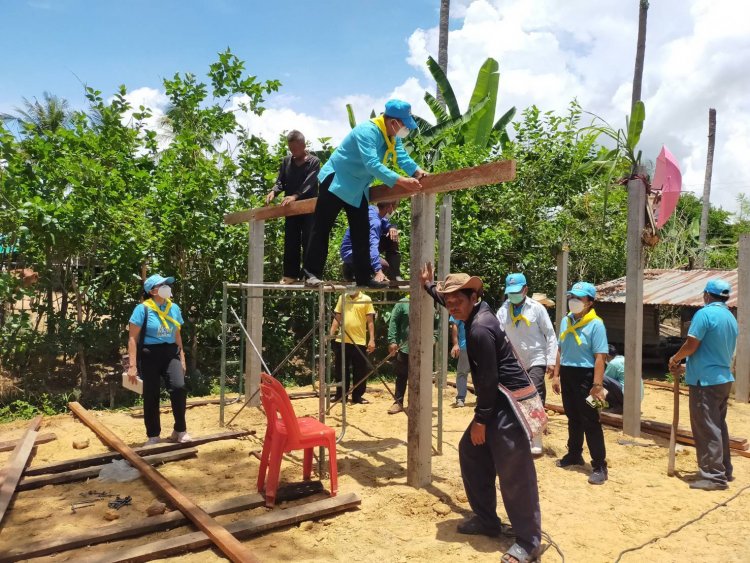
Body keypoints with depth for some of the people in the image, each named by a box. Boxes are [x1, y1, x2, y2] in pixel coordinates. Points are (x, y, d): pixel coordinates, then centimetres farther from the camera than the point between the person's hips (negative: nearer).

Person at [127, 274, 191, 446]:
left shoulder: (174, 308, 7)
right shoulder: (143, 309, -8)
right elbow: (132, 338, -9)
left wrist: (182, 357, 14)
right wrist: (133, 365, -12)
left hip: (170, 353, 3)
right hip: (150, 355, -3)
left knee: (179, 387, -16)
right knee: (151, 395, 3)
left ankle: (180, 430, 0)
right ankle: (153, 436, 19)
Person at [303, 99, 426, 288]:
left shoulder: (392, 137, 2)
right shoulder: (367, 131, -27)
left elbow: (402, 157, -7)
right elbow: (372, 165, -37)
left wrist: (418, 172, -24)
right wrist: (401, 181, -43)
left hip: (358, 188, 9)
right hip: (336, 182, -9)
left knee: (361, 233, 6)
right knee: (321, 229, -5)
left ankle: (364, 276, 10)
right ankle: (312, 273, 1)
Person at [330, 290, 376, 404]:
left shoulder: (366, 299, -2)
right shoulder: (342, 298, 9)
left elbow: (370, 321, -2)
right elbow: (336, 318, 13)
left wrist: (372, 340, -8)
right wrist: (331, 335, 6)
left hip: (359, 341, -3)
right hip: (342, 341, 3)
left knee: (360, 371, 4)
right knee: (341, 370, 10)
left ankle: (357, 396, 16)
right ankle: (340, 395, 22)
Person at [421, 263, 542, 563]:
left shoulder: (479, 330, -22)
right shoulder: (479, 310, 8)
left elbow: (488, 380, -21)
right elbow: (449, 301, 32)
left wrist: (480, 420, -15)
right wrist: (429, 286, 37)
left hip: (510, 403, -11)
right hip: (499, 401, 11)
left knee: (514, 472, -6)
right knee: (471, 452, 16)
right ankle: (486, 519, 26)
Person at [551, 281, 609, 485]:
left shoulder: (595, 324, -14)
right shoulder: (565, 321, 8)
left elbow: (599, 357, -17)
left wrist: (597, 385, -21)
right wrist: (556, 375, 12)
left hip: (584, 376, -7)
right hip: (566, 374, 7)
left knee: (590, 422, -3)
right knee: (572, 418, 18)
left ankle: (599, 466, 4)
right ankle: (574, 454, 32)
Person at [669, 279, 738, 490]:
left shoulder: (705, 313, -15)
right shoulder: (731, 318, 12)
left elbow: (691, 346, -18)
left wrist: (674, 359, 2)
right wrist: (685, 366, 20)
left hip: (705, 381, -9)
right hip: (724, 378, 9)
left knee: (706, 429, -3)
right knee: (719, 426, 18)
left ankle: (714, 476, 1)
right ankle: (725, 470, 27)